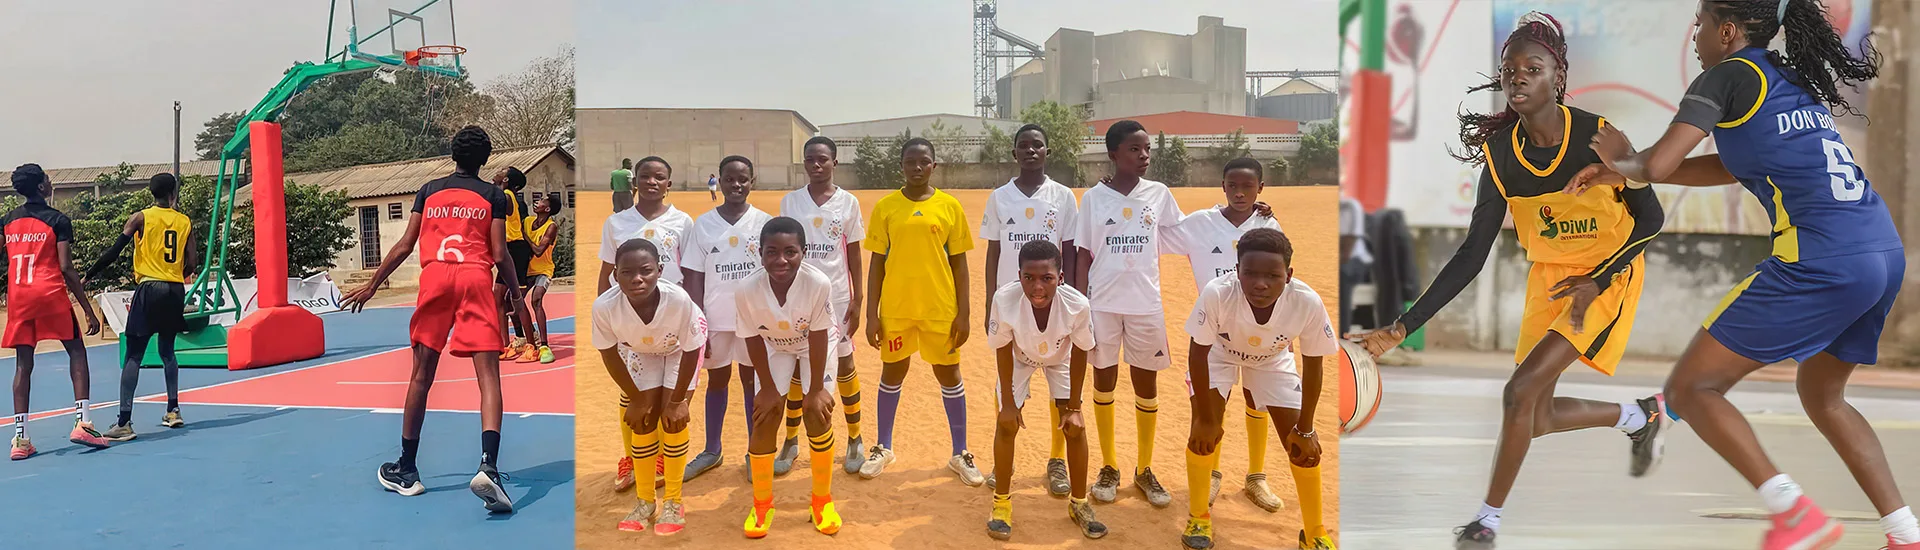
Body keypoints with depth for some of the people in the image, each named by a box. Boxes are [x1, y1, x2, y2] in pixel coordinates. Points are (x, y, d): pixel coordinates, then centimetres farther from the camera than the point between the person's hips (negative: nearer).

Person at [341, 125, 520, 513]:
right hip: (476, 279, -2)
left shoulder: (429, 191, 17)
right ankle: (489, 467, -26)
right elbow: (499, 255, 2)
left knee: (422, 375, 12)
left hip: (434, 277, 2)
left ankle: (406, 470, 21)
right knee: (488, 375, -8)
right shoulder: (494, 196, 10)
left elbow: (405, 247, 13)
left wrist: (371, 286, 22)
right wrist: (516, 292, 16)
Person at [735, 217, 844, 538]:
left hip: (815, 346, -1)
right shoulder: (746, 290, -33)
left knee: (819, 414, -6)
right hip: (773, 348, 1)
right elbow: (754, 340, -17)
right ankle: (762, 503, 17)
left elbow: (817, 337, -24)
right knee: (763, 420, -3)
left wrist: (816, 389, -17)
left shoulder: (819, 284, -37)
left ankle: (822, 499, 14)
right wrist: (768, 388, -10)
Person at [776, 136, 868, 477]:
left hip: (837, 296, -1)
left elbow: (854, 254, 2)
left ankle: (855, 439, 18)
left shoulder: (848, 202, -1)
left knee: (844, 365, 5)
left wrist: (858, 299, -2)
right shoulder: (790, 202, 2)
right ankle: (791, 441, 18)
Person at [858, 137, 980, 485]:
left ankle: (960, 454, 21)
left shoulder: (950, 206, -1)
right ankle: (883, 449, 29)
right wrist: (871, 314, -1)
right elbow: (877, 263, 3)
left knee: (949, 375, 8)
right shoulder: (885, 207, 0)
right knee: (892, 374, 13)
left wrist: (963, 313, -2)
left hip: (940, 308, 0)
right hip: (895, 308, 1)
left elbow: (959, 264, 2)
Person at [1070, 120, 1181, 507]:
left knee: (1146, 386, 8)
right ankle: (1109, 468, 23)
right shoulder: (1094, 198, -1)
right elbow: (1083, 256, 1)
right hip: (1102, 305, -1)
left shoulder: (1159, 194, 1)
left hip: (1146, 305, 1)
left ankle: (1145, 471, 23)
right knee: (1104, 383, 9)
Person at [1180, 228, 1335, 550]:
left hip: (1273, 360, 1)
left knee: (1301, 443, -2)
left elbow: (1312, 365, -19)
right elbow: (1198, 354, -24)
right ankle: (1199, 516, 13)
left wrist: (1304, 429, -11)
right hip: (1218, 354, -1)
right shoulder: (1217, 294, -41)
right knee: (1204, 430, -13)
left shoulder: (1308, 303, -37)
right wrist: (1206, 419, -18)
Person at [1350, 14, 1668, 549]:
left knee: (1523, 388, -19)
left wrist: (1595, 281, -21)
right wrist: (1401, 328, -17)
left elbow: (1650, 218, -8)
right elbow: (1471, 256, -11)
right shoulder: (1499, 153, -12)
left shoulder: (1598, 135, -21)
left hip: (1609, 275, -5)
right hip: (1549, 274, 5)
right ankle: (1641, 415, 37)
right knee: (1539, 417, 8)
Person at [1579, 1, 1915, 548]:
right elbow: (1736, 167, 27)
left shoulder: (1728, 76, -3)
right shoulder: (1791, 79, 21)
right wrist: (1625, 169, 24)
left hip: (1822, 263, -9)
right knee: (1822, 396, 27)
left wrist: (1626, 160, 11)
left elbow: (1657, 163, -13)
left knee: (1690, 387, -1)